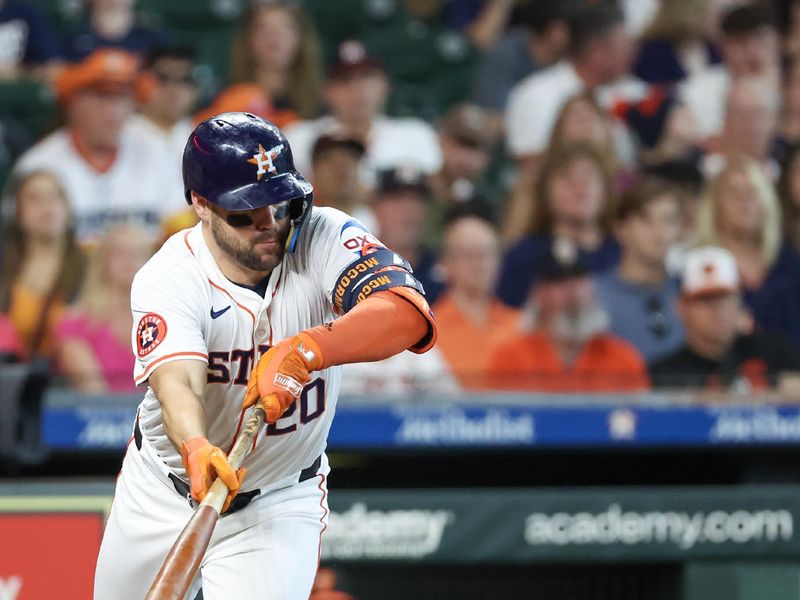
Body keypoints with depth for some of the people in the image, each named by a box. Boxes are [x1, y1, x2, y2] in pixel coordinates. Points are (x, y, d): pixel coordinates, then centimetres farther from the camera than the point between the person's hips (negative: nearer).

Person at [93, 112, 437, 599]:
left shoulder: (323, 239, -19)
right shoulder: (167, 280, -22)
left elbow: (411, 315, -36)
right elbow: (177, 381, -39)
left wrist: (303, 351, -52)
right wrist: (196, 450, -62)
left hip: (278, 506, -1)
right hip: (162, 495, 1)